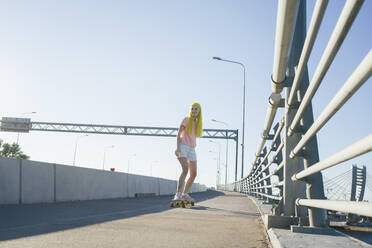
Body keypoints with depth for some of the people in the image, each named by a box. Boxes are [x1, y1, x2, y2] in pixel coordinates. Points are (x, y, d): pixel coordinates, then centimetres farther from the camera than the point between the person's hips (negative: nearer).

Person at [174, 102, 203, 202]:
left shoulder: (198, 123, 14)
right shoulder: (186, 120, -4)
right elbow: (178, 134, -8)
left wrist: (192, 150, 18)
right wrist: (178, 148, -19)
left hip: (191, 149, 7)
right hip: (182, 147, -7)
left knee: (193, 174, 6)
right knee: (185, 170, -26)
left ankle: (184, 194, 23)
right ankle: (178, 195, -30)